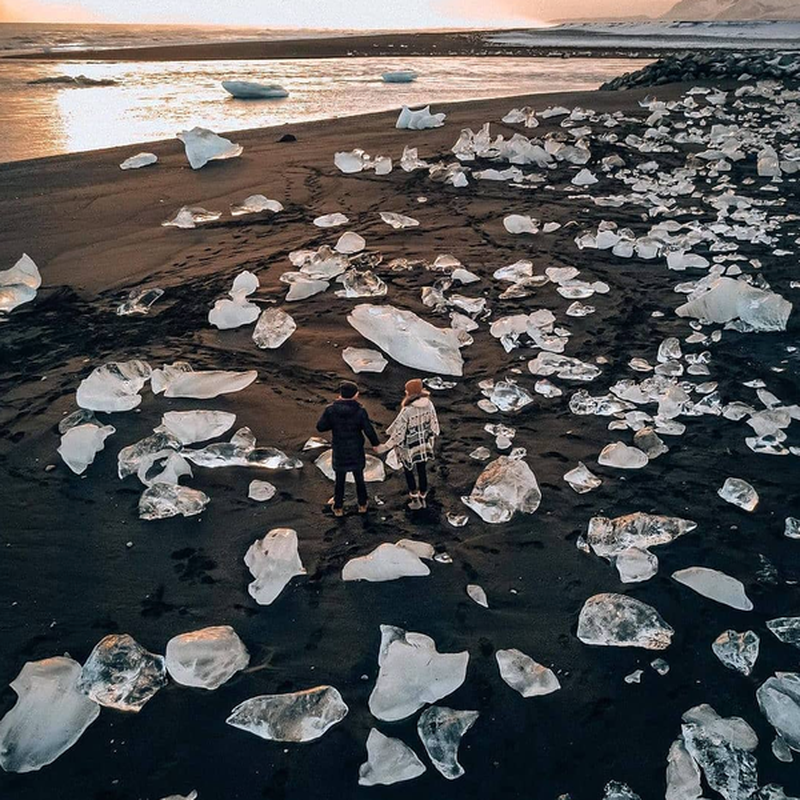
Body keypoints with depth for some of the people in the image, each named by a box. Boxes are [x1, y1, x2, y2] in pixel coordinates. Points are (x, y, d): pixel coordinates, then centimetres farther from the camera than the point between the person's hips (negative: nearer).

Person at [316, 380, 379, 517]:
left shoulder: (331, 410, -15)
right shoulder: (360, 411, -17)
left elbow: (320, 427, -8)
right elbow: (368, 430, -12)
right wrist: (375, 443, 4)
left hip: (339, 452, 0)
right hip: (356, 451, 0)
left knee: (340, 480, 15)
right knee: (359, 478, 18)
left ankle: (338, 508, 25)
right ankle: (362, 505, 32)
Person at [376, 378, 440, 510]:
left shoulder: (406, 411, -30)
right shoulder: (428, 404, -14)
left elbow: (398, 433, -25)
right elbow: (434, 423, -1)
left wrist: (385, 447, -15)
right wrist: (432, 438, 16)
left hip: (410, 447, -5)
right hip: (424, 444, 5)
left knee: (408, 470, 20)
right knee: (422, 470, 20)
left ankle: (415, 499, 24)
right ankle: (423, 499, 35)